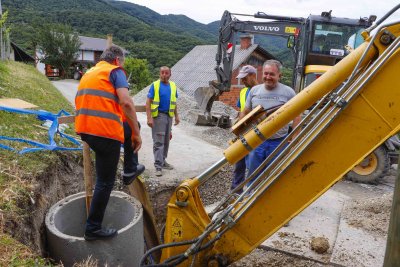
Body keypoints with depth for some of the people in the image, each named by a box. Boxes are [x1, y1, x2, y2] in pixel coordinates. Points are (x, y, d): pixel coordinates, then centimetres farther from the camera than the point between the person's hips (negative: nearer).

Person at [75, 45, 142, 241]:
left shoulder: (88, 73, 23)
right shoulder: (115, 71, 0)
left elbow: (82, 102, 28)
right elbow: (126, 102, -15)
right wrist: (136, 134, -11)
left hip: (84, 129, 8)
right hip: (105, 131, -8)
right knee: (105, 182, 2)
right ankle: (93, 229, 9)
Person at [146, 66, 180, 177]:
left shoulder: (173, 86, 9)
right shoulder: (155, 85, -6)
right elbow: (148, 103, -9)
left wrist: (176, 116, 14)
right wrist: (149, 118, -18)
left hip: (169, 116, 6)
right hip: (158, 115, -5)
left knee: (166, 140, 12)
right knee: (158, 141, -6)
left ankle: (163, 161, 25)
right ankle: (158, 165, -4)